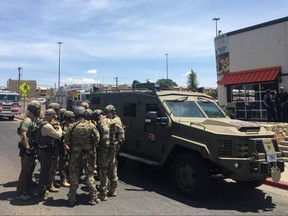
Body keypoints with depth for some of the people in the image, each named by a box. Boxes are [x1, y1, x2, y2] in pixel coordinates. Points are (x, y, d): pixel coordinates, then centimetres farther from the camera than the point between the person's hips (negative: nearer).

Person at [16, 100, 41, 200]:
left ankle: (26, 191, 27)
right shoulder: (27, 120, -16)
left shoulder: (35, 120, 13)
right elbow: (23, 135, -25)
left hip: (33, 149, 9)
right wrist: (27, 148, -23)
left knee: (30, 171, 16)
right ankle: (20, 193, 6)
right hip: (27, 150, -9)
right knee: (25, 171, -3)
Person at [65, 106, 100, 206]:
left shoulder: (72, 126, -6)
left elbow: (67, 141, -2)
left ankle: (72, 199, 14)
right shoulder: (90, 125, -7)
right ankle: (93, 198, 15)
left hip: (76, 154, 0)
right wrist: (92, 147, 7)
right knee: (90, 176, 11)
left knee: (74, 176, 10)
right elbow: (97, 138, -7)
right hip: (88, 154, 1)